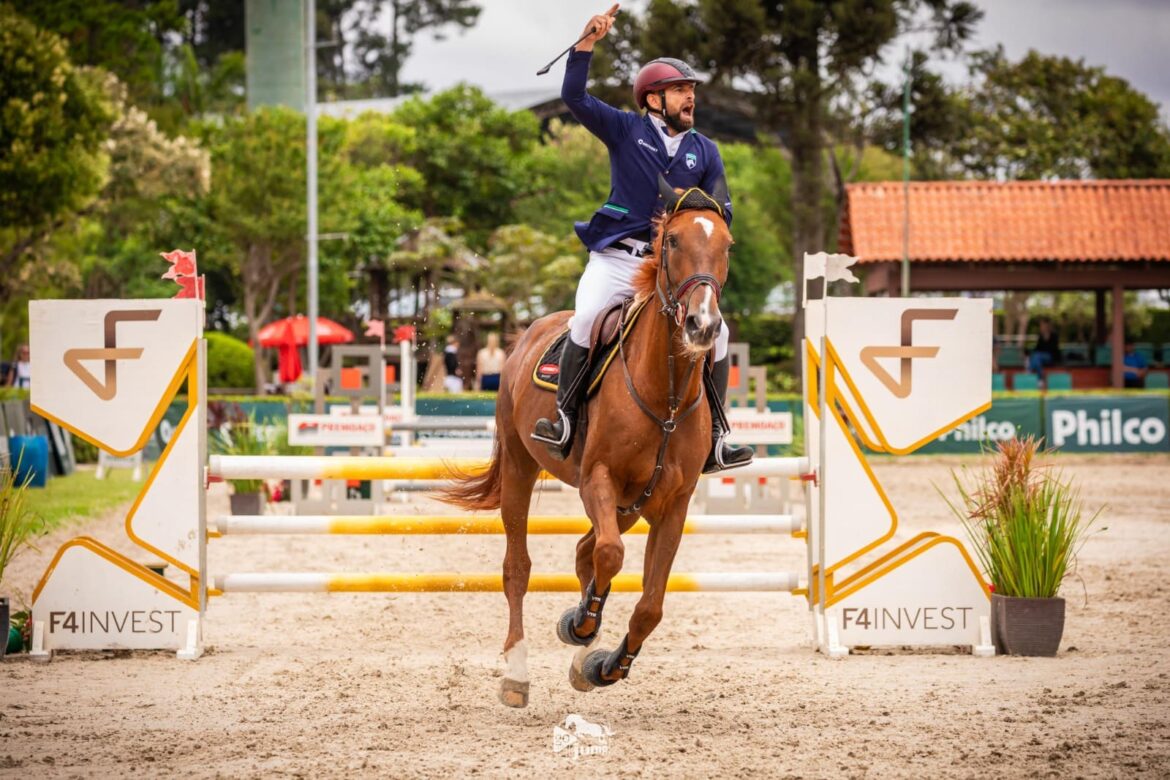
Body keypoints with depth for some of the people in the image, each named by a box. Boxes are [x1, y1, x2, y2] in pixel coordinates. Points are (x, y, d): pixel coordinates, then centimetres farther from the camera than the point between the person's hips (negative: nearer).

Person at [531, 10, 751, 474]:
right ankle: (565, 420, -17)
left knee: (714, 331, -12)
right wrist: (587, 44, -15)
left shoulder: (705, 151, 13)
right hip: (616, 257, -3)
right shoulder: (625, 130, 5)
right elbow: (574, 98, -5)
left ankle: (713, 440, -4)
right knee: (586, 319, -27)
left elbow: (721, 210, 11)